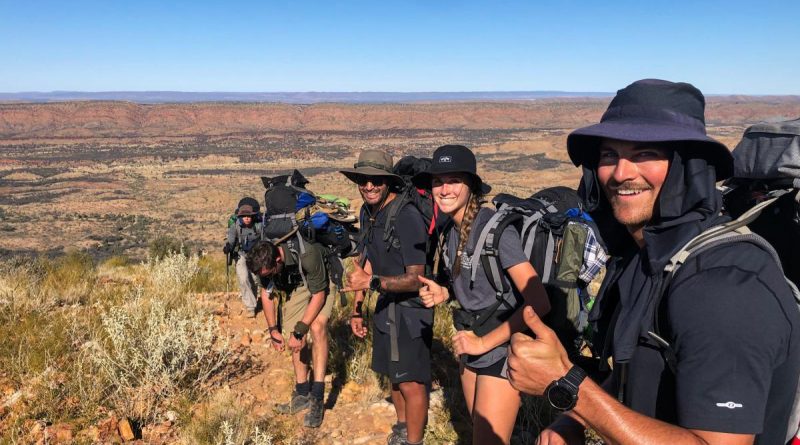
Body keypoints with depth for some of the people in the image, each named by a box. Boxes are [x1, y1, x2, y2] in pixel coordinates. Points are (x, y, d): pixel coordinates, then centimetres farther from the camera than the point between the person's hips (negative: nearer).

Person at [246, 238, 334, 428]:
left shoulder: (307, 255, -41)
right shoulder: (263, 260, -23)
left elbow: (319, 295, -28)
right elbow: (266, 293, -4)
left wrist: (299, 331, -26)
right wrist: (273, 329, -7)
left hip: (320, 285, -5)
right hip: (296, 286, 6)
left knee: (317, 327, -27)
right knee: (294, 341, 1)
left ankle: (317, 398, -21)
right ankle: (302, 394, 21)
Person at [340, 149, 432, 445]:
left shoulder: (407, 217, -24)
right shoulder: (368, 212, 2)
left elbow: (415, 279, -24)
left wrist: (371, 283, -35)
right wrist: (357, 309, 12)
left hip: (410, 310, -8)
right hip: (385, 307, 8)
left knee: (411, 382, 2)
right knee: (394, 375, 21)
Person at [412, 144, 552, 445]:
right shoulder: (453, 228, 3)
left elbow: (538, 303, -27)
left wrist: (484, 342, -21)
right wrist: (444, 294, -2)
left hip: (501, 352, -8)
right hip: (472, 348, 8)